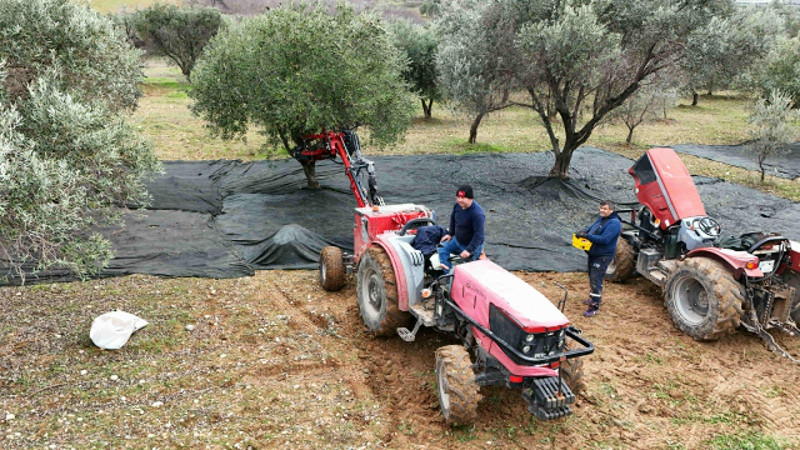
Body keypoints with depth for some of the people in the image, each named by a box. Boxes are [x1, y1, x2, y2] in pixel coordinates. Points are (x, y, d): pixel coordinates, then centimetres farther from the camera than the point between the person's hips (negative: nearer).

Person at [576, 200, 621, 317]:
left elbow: (605, 239, -28)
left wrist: (587, 236, -29)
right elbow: (592, 227, 18)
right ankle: (595, 297, 41)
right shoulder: (601, 219, 10)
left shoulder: (614, 223, -19)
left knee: (595, 279, -11)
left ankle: (595, 306, -7)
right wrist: (584, 230, -6)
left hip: (602, 257, -10)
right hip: (593, 254, 10)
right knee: (592, 277, 22)